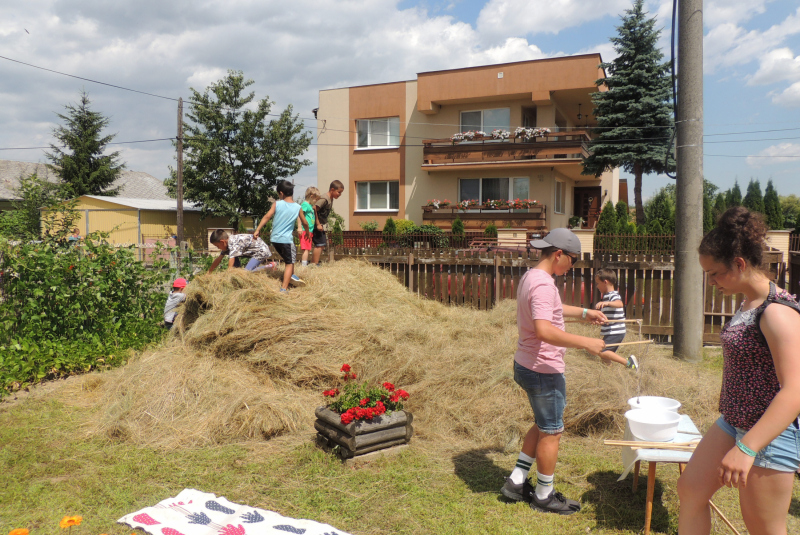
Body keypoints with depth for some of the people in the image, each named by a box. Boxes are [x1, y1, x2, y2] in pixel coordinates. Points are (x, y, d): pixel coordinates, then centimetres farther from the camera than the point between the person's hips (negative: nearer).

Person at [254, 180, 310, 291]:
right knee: (290, 263, 1)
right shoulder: (298, 207, 1)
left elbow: (267, 217, -7)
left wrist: (257, 230, -4)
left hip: (275, 239, 3)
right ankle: (284, 288, -5)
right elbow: (304, 223, 10)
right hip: (286, 239, -3)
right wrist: (307, 232, 29)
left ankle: (291, 275, 30)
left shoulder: (277, 204, -1)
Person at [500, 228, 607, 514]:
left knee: (543, 426, 23)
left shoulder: (531, 277, 9)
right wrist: (585, 342, -33)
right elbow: (543, 330, -36)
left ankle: (516, 482, 28)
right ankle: (544, 496, 24)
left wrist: (584, 312, 25)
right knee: (551, 433, 7)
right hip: (544, 371, -10)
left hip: (526, 366, 10)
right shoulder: (543, 284, -23)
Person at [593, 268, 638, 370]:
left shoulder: (613, 295, -15)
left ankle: (628, 362, -19)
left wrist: (606, 303, -55)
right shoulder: (606, 296, 18)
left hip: (615, 333, -10)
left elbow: (620, 304, -40)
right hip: (610, 333, 10)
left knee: (602, 352, -22)